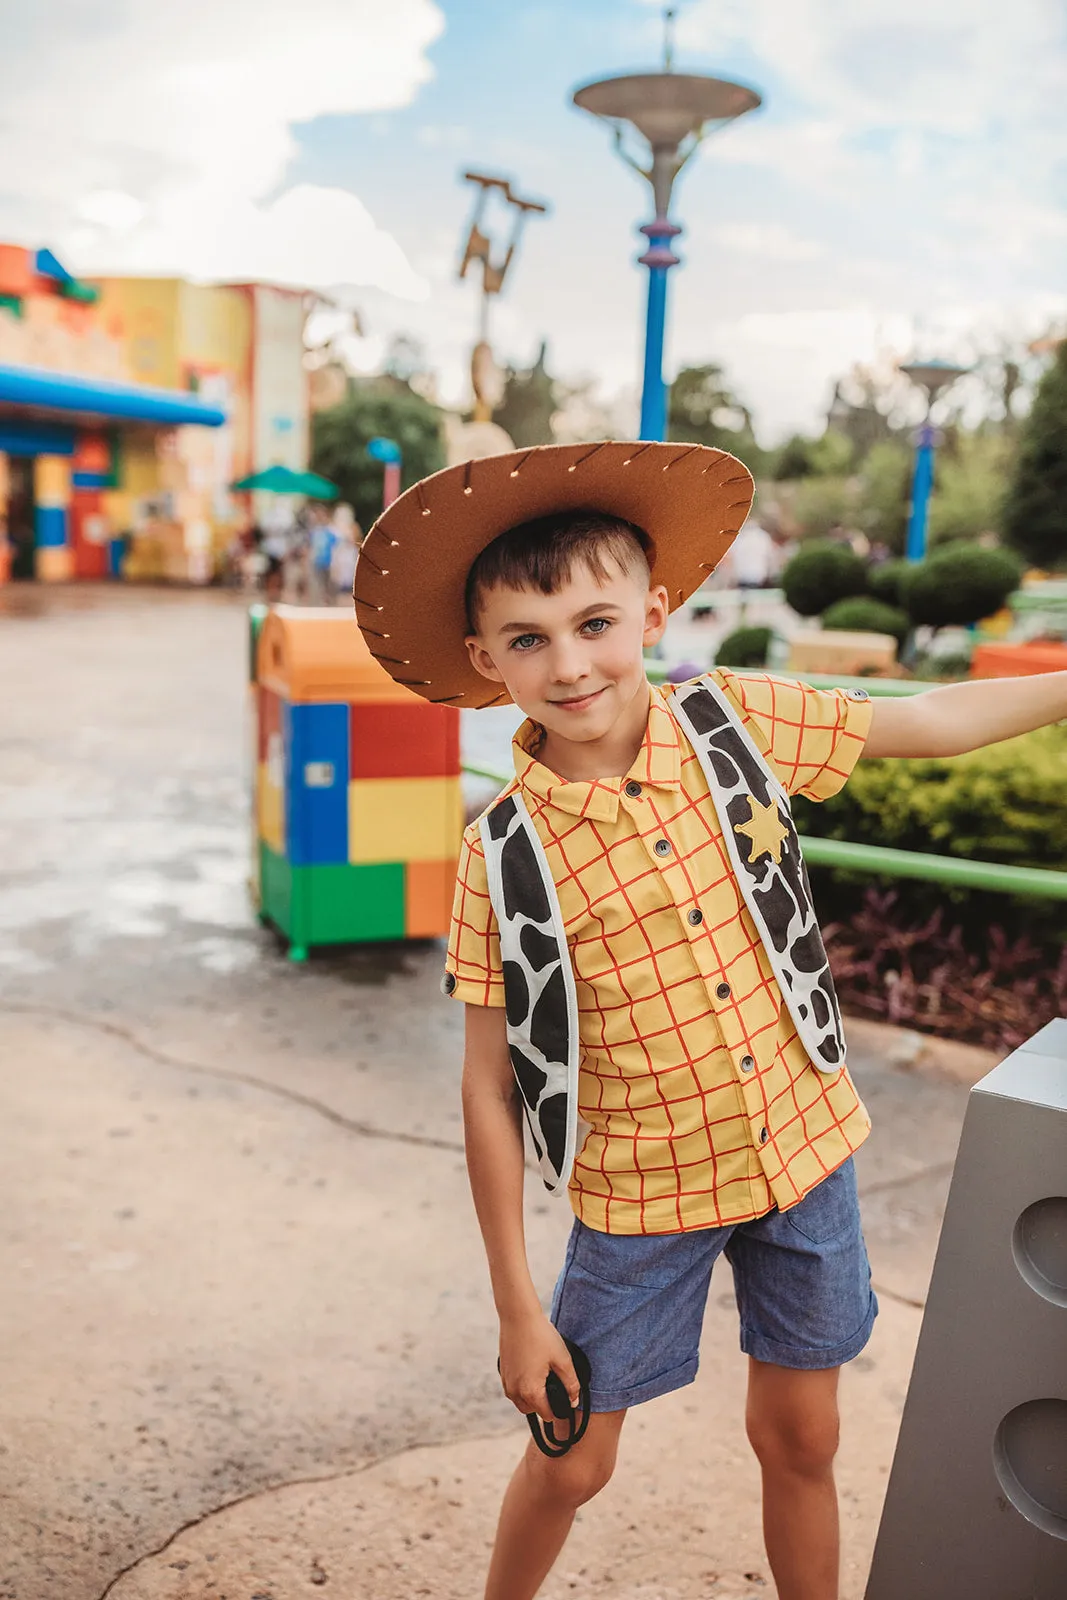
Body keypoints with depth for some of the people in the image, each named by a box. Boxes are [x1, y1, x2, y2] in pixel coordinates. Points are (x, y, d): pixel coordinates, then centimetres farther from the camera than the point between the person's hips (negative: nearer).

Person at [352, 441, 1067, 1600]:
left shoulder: (734, 720, -10)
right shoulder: (506, 856, -17)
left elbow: (926, 722, 5)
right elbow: (490, 1091, -11)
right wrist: (517, 1307, -7)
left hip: (800, 1145, 3)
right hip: (640, 1192, -2)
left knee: (801, 1435, 19)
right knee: (573, 1460, 14)